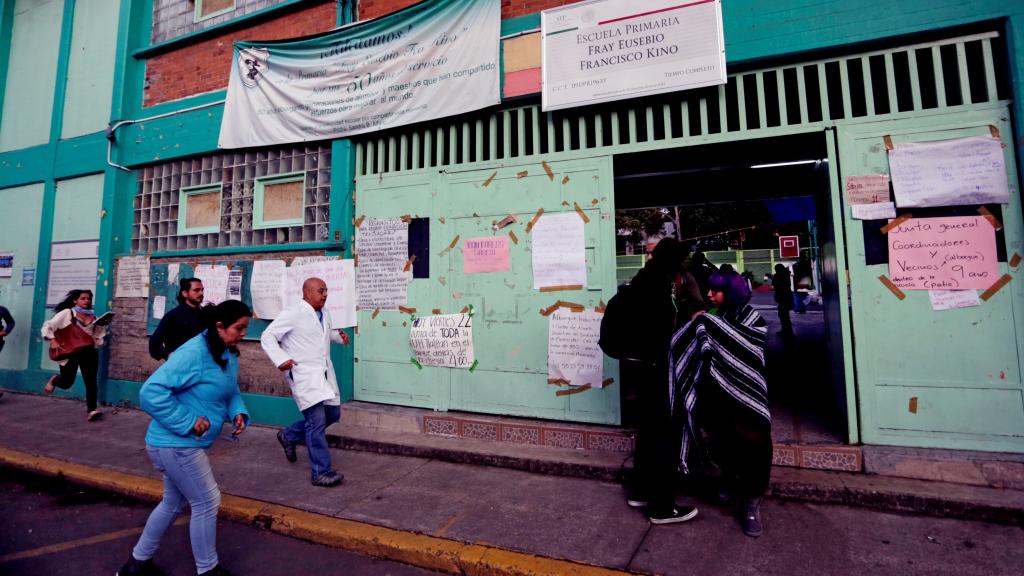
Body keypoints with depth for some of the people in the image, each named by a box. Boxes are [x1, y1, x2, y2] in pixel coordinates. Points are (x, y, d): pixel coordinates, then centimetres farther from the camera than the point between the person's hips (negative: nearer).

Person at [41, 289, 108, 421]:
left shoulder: (94, 318, 11)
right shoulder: (67, 313, 0)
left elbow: (99, 337, 14)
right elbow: (47, 326, -1)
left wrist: (96, 342, -6)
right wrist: (53, 341, -13)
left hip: (89, 352, 2)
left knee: (91, 381, -4)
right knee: (66, 383, 2)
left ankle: (92, 410, -3)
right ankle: (55, 379, 39)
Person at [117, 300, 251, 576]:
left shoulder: (229, 354, 5)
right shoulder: (194, 353, -25)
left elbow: (231, 393, 15)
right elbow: (151, 392, -28)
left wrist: (238, 413, -4)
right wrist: (188, 422, -25)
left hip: (183, 443, 10)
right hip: (176, 443, -10)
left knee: (173, 503, 24)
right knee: (207, 502, 2)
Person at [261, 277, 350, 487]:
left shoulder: (324, 313, 10)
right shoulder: (293, 313, -12)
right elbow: (267, 336, -10)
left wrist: (339, 336, 6)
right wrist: (280, 359, -22)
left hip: (324, 373, 8)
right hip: (303, 374, -8)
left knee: (333, 414, 14)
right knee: (317, 420, -9)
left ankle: (289, 435, 34)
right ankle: (321, 472, 3)